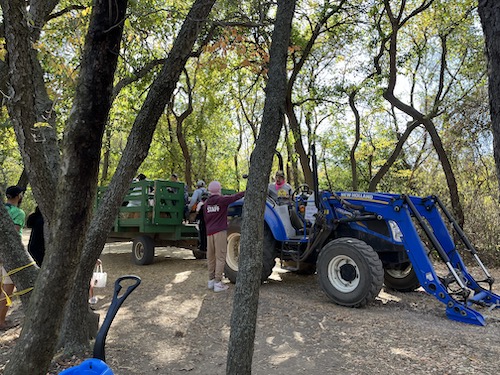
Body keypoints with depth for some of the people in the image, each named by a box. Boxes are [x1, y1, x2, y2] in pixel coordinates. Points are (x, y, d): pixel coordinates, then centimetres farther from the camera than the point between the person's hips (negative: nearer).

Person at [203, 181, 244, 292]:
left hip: (209, 232, 6)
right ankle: (218, 283, -5)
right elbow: (235, 197, -3)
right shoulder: (222, 200, -6)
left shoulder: (206, 203, 11)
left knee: (211, 257, 13)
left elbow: (205, 218, 16)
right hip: (220, 232, -6)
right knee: (220, 257, -4)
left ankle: (211, 280, 19)